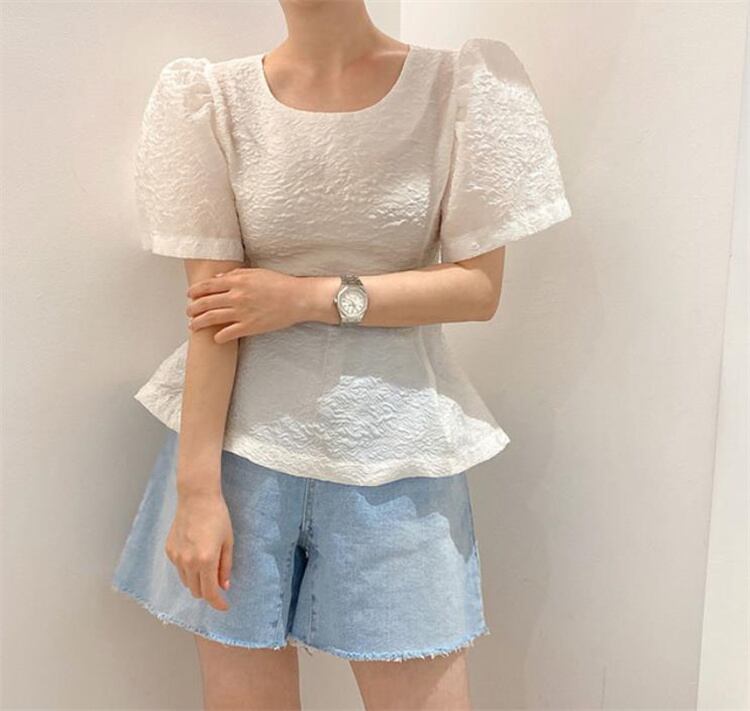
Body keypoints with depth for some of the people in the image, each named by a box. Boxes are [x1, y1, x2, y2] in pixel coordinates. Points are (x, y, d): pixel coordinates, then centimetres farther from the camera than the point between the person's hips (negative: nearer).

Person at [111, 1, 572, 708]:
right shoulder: (211, 97, 0)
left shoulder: (462, 85, -1)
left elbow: (479, 286, -4)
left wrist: (310, 296, -12)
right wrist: (197, 487, -9)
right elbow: (210, 304, -6)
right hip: (245, 442, 1)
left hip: (393, 447, 0)